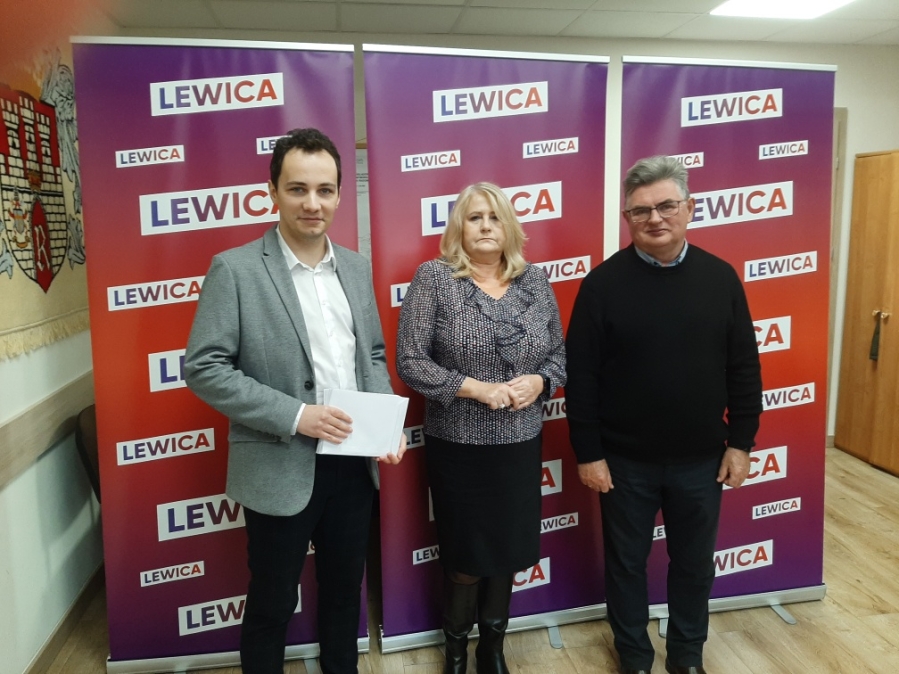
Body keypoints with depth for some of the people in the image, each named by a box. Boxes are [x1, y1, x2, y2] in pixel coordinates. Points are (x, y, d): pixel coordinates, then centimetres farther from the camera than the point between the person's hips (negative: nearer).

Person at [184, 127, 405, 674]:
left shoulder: (357, 266, 6)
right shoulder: (235, 269, -10)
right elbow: (204, 368, -13)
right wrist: (295, 416, -20)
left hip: (354, 464, 5)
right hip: (281, 469, -4)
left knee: (345, 590, 22)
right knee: (273, 604, 15)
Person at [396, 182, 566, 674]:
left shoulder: (535, 281, 3)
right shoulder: (433, 278, -9)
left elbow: (559, 353, 8)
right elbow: (409, 362, -12)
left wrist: (539, 381, -12)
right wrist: (475, 388, -19)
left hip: (521, 443, 4)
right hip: (457, 445, -3)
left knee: (508, 548, 16)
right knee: (466, 553, 11)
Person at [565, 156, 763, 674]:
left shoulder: (720, 277, -2)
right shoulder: (603, 283, -10)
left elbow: (744, 369, 3)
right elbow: (580, 377, -9)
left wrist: (741, 441, 2)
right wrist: (588, 453, -9)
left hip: (701, 458, 2)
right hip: (625, 460, -2)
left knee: (695, 564, 18)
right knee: (627, 563, 14)